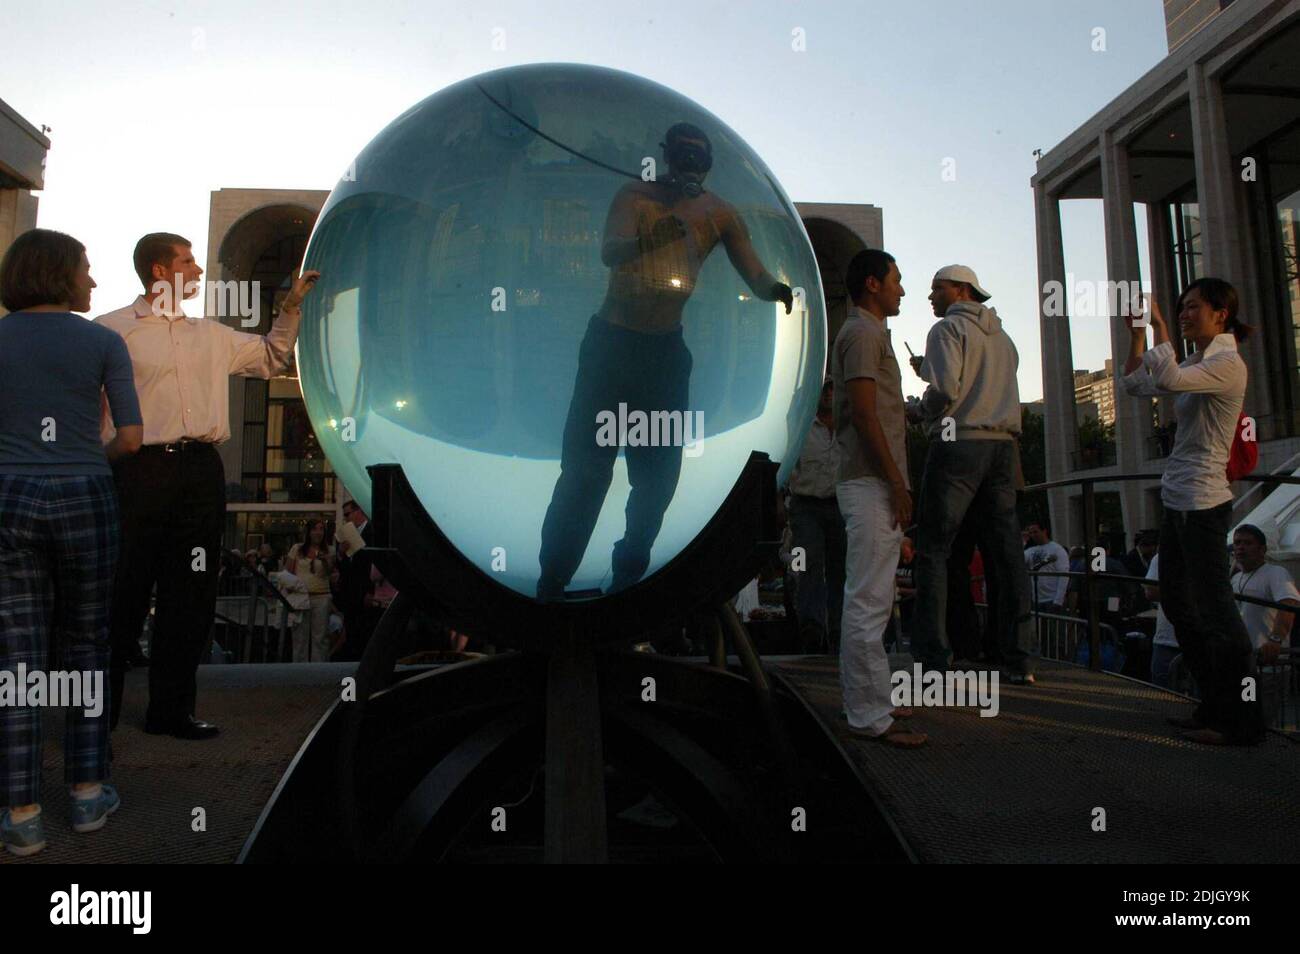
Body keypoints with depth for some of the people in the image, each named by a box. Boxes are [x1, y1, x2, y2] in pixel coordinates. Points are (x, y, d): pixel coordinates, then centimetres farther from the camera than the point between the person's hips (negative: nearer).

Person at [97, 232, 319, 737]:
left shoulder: (212, 335, 18)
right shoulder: (111, 330, 1)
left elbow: (271, 358, 28)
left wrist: (292, 307, 20)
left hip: (201, 472, 5)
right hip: (139, 470, -5)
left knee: (191, 595, 7)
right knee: (122, 594, 0)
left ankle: (171, 708, 18)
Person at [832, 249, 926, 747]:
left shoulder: (865, 333, 24)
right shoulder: (863, 333, -8)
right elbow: (865, 414, -18)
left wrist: (894, 484, 19)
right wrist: (896, 484, -18)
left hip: (871, 485, 11)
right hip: (871, 483, -11)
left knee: (867, 601, 13)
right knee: (868, 602, -9)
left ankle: (866, 704, 21)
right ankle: (870, 716, -6)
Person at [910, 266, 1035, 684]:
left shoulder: (949, 328, -1)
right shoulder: (1002, 337, 22)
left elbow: (945, 388, -15)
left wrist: (924, 407, 6)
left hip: (959, 445, -7)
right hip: (1003, 446, 7)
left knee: (934, 550, -3)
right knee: (1006, 552, 5)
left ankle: (933, 658, -6)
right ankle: (1018, 660, 6)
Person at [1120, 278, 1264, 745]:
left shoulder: (1228, 364, -11)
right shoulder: (1196, 363, 17)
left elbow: (1168, 378, -28)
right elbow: (1136, 383, 21)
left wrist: (1159, 325, -17)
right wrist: (1136, 331, 14)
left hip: (1203, 501, -10)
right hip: (1178, 499, 10)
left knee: (1214, 609, -6)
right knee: (1177, 603, 14)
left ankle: (1242, 720, 4)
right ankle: (1215, 707, 24)